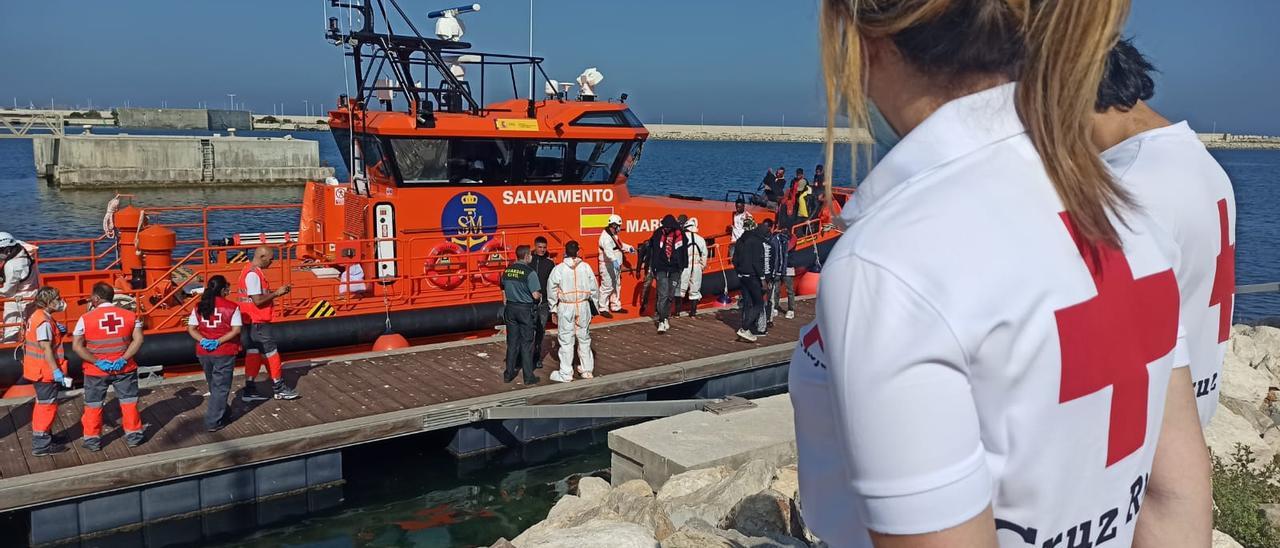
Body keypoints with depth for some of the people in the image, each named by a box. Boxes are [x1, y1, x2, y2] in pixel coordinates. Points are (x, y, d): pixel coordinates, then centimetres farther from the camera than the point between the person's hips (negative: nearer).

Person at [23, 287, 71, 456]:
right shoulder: (44, 321, -21)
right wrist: (57, 372, -25)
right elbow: (46, 349, -24)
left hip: (38, 370, 10)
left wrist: (59, 330, -1)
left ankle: (44, 435, 36)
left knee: (43, 403, 22)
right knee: (47, 405, -3)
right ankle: (41, 445, 1)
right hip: (45, 370, -10)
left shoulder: (38, 316, 9)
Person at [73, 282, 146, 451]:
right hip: (124, 368, 1)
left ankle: (92, 439, 21)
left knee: (93, 405, 13)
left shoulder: (86, 319, -10)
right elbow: (138, 339, -9)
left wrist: (96, 362, -12)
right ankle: (133, 435, 20)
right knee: (129, 401, 14)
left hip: (96, 371, -1)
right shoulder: (130, 315, -4)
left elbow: (77, 346, -13)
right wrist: (123, 359, -11)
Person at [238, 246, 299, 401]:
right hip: (258, 323, -10)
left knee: (253, 353, 11)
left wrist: (277, 291, 7)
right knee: (270, 354, 0)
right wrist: (277, 293, -14)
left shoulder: (252, 271, 12)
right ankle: (279, 389, 9)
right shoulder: (253, 274, -20)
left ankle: (250, 391, 15)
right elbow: (258, 300, -24)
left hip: (251, 322, 10)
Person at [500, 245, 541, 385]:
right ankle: (528, 376, 8)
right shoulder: (529, 272, -15)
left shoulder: (507, 270, 3)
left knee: (512, 342, 13)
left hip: (510, 307, 5)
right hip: (525, 309, -5)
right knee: (526, 343, 3)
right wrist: (540, 296, 5)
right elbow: (535, 295, -17)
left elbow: (503, 292, 12)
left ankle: (509, 374, 18)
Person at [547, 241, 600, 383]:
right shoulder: (586, 267, -3)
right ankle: (587, 369, 24)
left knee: (566, 340, 3)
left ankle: (565, 374, 8)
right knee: (584, 338, 15)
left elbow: (552, 290, -3)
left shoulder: (559, 269, -8)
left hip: (565, 307, -2)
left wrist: (553, 310, 7)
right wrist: (595, 305, 15)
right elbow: (594, 288, 2)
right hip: (583, 306, 2)